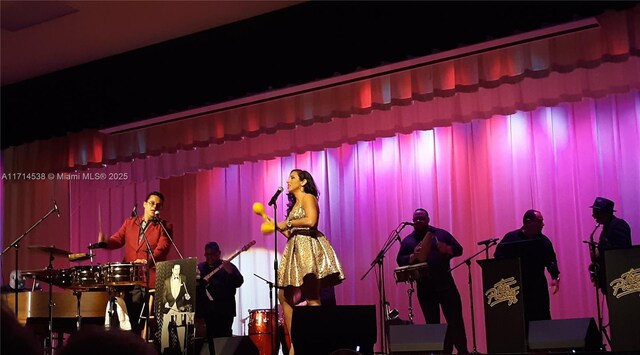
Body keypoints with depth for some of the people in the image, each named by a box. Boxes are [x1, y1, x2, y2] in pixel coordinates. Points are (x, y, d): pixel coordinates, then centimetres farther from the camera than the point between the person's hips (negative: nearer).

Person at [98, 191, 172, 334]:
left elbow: (162, 249, -10)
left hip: (152, 278, -3)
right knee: (133, 318, 6)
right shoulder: (129, 223, 17)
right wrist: (105, 242, -15)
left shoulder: (165, 227, 4)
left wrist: (147, 261, -30)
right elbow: (117, 240, 9)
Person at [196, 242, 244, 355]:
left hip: (224, 310, -4)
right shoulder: (200, 267, 14)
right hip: (206, 310, 4)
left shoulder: (227, 266, 1)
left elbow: (239, 282, -11)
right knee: (211, 339, 8)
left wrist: (230, 272, -29)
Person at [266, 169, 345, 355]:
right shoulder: (295, 204, 25)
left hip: (308, 248, -10)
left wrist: (287, 223, -10)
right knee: (284, 295, 4)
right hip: (296, 250, 10)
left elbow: (310, 220, -19)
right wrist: (276, 225, 17)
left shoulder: (308, 197, -1)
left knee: (311, 297, -13)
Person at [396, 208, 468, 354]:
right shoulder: (408, 241, 8)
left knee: (455, 319, -3)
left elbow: (459, 249, 4)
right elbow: (400, 260, 0)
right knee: (432, 323, 5)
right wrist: (413, 256, -18)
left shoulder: (441, 233, 6)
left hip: (445, 283, -1)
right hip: (424, 287, 1)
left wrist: (446, 249, -17)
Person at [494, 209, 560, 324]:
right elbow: (498, 258, -1)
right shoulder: (510, 238, -2)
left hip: (538, 289, 3)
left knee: (542, 318, 0)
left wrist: (555, 276, -4)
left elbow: (551, 260, 11)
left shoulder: (543, 240, 8)